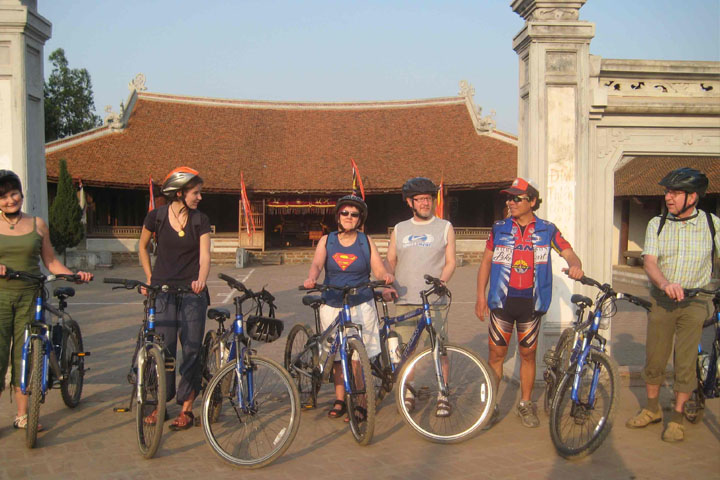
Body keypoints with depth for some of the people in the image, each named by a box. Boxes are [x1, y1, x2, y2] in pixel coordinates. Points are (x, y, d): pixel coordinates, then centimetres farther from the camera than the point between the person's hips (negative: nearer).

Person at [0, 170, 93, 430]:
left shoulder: (37, 224, 7)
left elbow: (50, 262, 9)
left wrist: (75, 275, -5)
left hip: (29, 297, 2)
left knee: (24, 355, 6)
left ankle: (22, 415, 17)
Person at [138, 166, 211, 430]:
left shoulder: (200, 220, 0)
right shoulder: (156, 216, -1)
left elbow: (204, 256, -9)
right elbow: (142, 246, 15)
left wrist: (201, 279, -28)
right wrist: (150, 277, 10)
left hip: (192, 291, 0)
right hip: (163, 290, 0)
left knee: (192, 349, 0)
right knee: (163, 348, 0)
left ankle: (186, 408, 11)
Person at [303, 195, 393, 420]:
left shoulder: (366, 241, 4)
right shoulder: (326, 240, 6)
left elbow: (378, 269, -4)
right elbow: (317, 264, -10)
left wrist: (386, 276, -27)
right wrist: (311, 278, -32)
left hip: (361, 306, -1)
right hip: (332, 306, 2)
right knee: (337, 357, 9)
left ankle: (358, 403, 5)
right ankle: (339, 400, 21)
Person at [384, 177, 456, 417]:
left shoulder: (445, 228, 8)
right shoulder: (399, 230, 14)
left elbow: (450, 262, 3)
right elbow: (390, 261, 15)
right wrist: (387, 285, -2)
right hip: (404, 300, 2)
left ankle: (442, 396, 9)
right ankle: (408, 392, 20)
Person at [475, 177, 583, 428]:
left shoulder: (547, 230, 3)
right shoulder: (499, 228, 4)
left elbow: (568, 253, 2)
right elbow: (486, 261, 9)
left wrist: (574, 265, -23)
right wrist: (480, 296, 4)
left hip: (531, 302, 0)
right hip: (501, 301, 0)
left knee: (528, 354, 10)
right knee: (496, 354, 3)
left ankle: (525, 404, 24)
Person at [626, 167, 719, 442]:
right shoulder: (657, 224, 0)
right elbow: (649, 261, -11)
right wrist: (665, 284, -31)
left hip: (694, 302, -1)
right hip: (661, 300, 2)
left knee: (685, 362, 0)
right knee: (654, 358, 8)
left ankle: (677, 418, 16)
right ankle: (652, 409, 27)